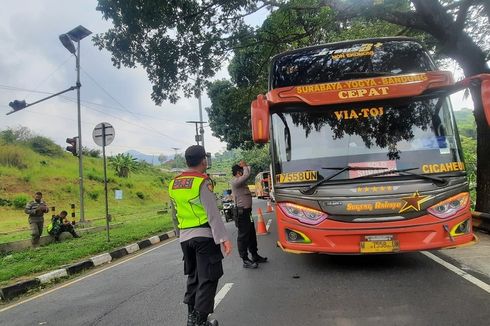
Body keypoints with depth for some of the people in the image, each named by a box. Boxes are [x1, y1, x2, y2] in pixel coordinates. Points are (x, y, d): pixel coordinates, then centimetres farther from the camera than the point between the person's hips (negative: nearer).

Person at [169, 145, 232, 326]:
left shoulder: (174, 184, 9)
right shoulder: (203, 182, -12)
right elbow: (213, 213, -19)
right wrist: (223, 238, -20)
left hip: (185, 237, 7)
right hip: (204, 236, -7)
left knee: (193, 276, 19)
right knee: (208, 278, 0)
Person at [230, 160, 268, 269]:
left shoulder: (240, 181, 15)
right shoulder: (235, 181, -16)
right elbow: (247, 175, -28)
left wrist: (246, 166, 10)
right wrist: (244, 166, -11)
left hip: (247, 211, 10)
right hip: (241, 212, -10)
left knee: (252, 235, 18)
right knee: (243, 236, -4)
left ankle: (255, 256, 29)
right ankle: (245, 260, 2)